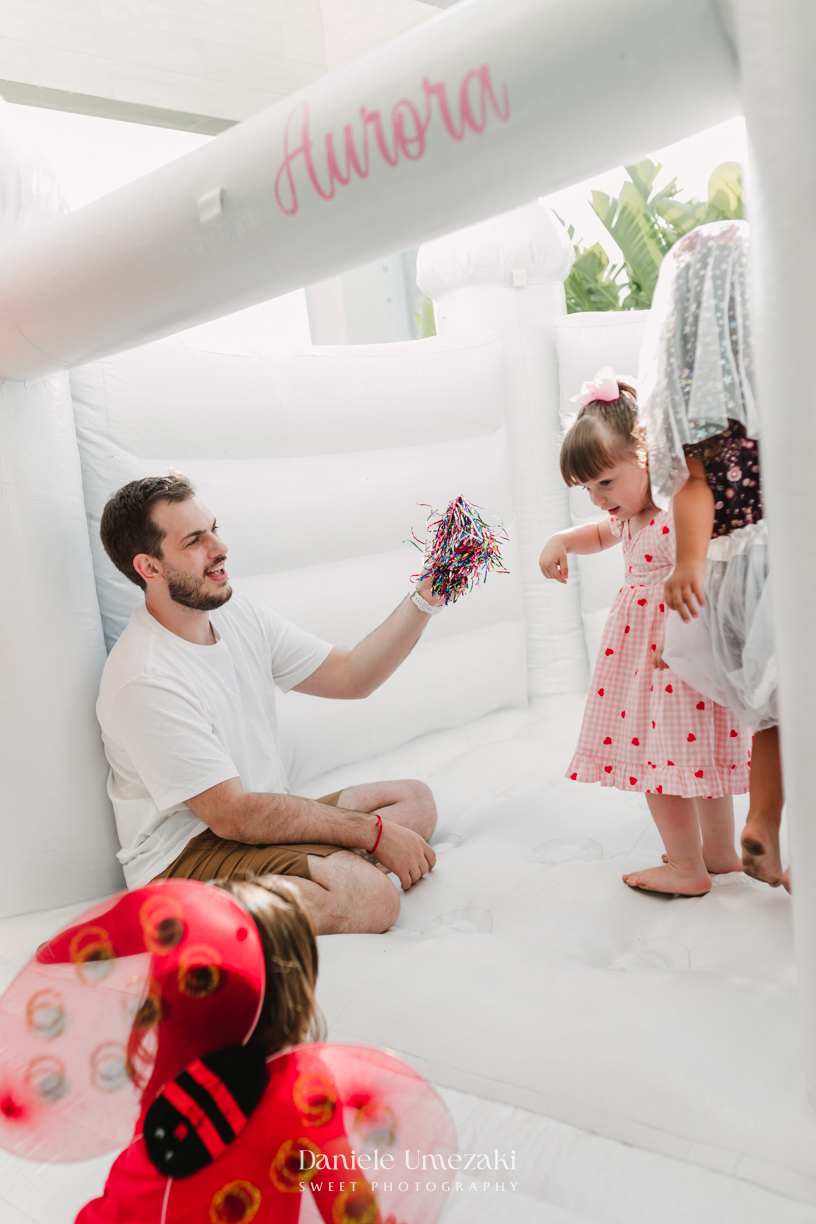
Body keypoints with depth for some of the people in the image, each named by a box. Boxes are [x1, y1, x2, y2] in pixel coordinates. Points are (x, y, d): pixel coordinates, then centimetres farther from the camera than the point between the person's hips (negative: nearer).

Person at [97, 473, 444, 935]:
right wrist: (373, 831, -19)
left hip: (260, 817, 10)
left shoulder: (240, 614, 3)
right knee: (371, 897, -27)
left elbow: (350, 676, 6)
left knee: (416, 798, 6)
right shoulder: (143, 681, -23)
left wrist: (426, 598, -7)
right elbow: (233, 816, -23)